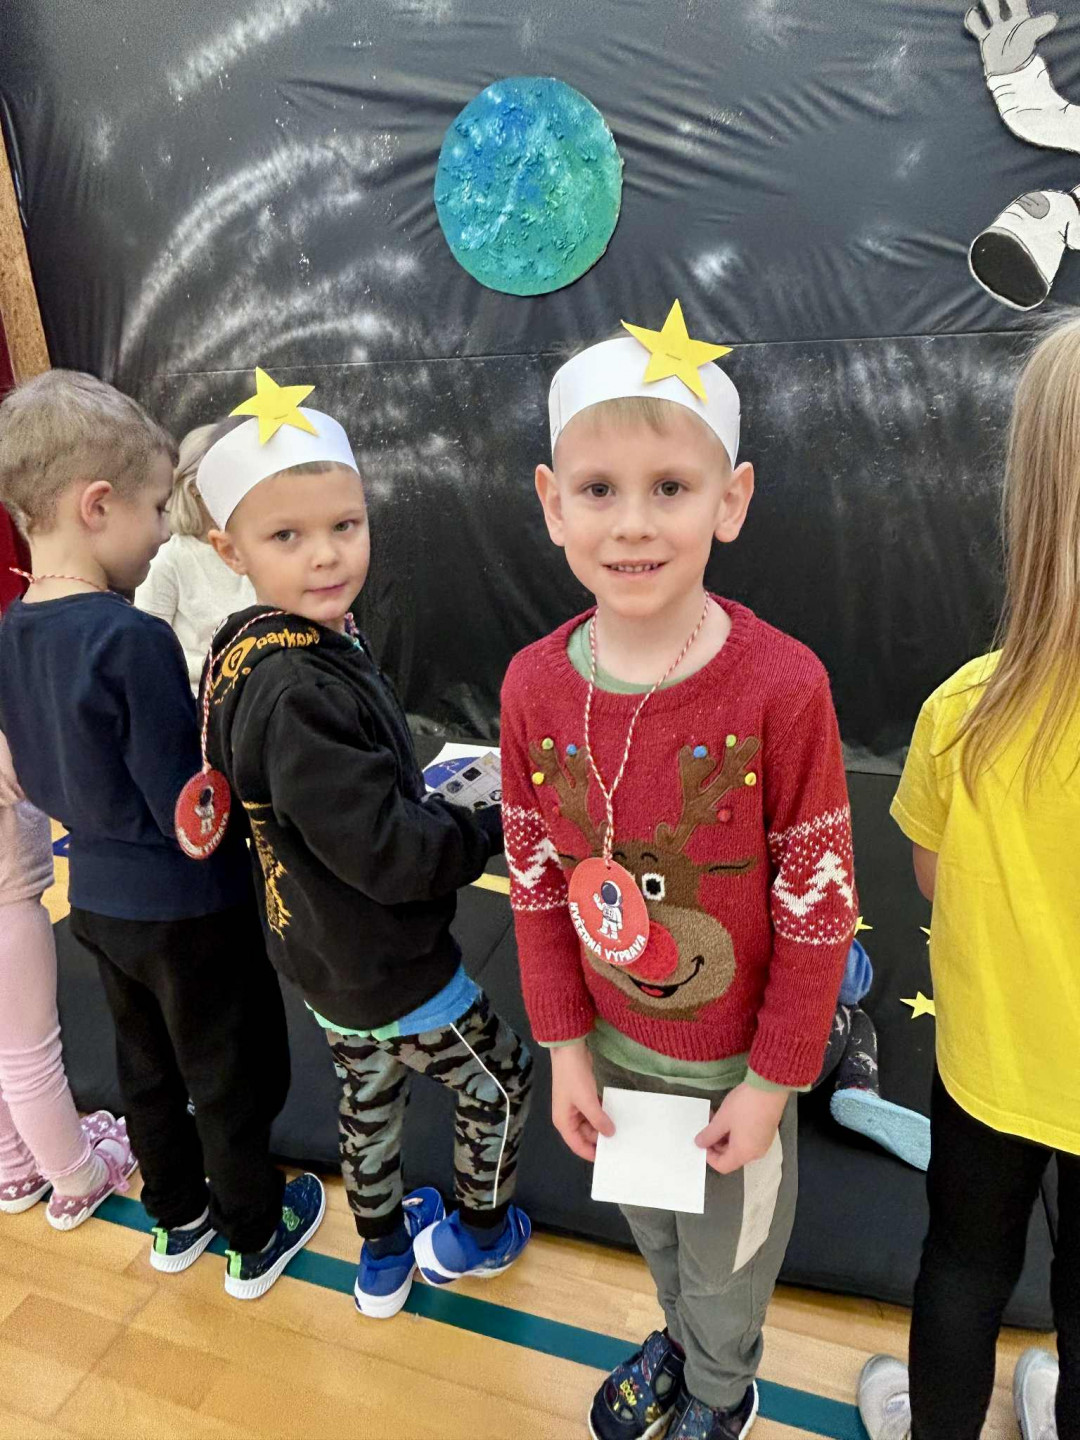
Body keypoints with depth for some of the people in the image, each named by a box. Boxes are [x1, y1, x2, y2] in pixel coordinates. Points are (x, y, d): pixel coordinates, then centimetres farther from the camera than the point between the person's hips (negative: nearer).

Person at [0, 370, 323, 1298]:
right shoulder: (132, 639, -28)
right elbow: (192, 811, -24)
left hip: (99, 898, 7)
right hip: (187, 907, -7)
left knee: (147, 1071, 24)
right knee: (230, 1083, 15)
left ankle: (179, 1219, 45)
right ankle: (256, 1240, 35)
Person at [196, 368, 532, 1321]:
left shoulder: (249, 649, -2)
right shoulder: (298, 693, -33)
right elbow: (385, 852, -31)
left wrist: (428, 800, 5)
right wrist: (489, 831, -17)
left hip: (319, 952, 9)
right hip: (385, 965, -8)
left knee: (370, 1093, 28)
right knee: (499, 1081, 17)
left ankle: (384, 1260, 51)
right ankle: (474, 1238, 42)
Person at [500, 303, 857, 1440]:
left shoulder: (782, 685, -26)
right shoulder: (533, 685, -14)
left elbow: (818, 904, -17)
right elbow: (537, 879, -3)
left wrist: (770, 1082, -10)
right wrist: (565, 1044, 0)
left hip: (735, 1058, -3)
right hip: (611, 1043, 4)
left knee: (726, 1242, 24)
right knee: (649, 1221, 29)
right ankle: (682, 1337, 63)